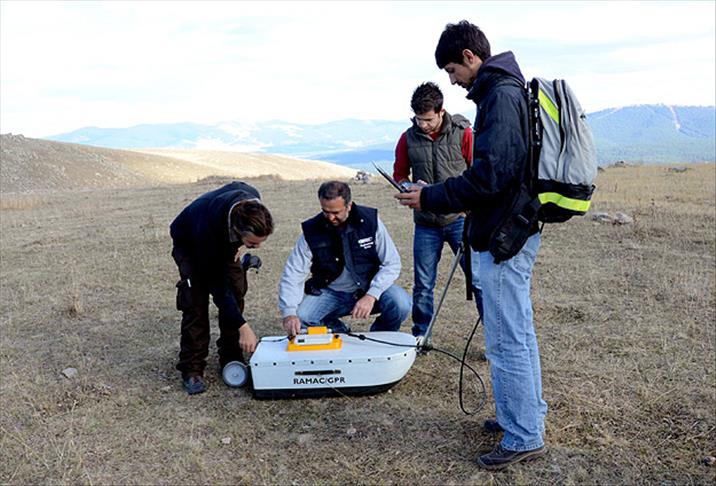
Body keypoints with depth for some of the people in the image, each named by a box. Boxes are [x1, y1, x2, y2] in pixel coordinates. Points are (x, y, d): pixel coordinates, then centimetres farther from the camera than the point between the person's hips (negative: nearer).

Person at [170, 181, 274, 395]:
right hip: (189, 243, -5)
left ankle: (231, 359, 9)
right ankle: (191, 369, -5)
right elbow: (217, 284, -36)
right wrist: (242, 326, -37)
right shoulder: (208, 228, -46)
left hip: (225, 241, 5)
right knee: (195, 302, -17)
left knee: (236, 291, -4)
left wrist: (239, 245, -7)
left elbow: (237, 186, -5)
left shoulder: (252, 200, -34)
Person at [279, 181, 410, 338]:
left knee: (401, 304, -29)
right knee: (299, 318, -25)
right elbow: (292, 274, -13)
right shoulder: (311, 231, -12)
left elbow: (392, 264, -12)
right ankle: (342, 335, 7)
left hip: (369, 289, -1)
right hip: (330, 293, 1)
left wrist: (371, 295, -27)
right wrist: (289, 313, -29)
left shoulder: (370, 220, -13)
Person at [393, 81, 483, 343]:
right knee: (422, 284, 10)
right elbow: (399, 174, 13)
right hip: (425, 223, 3)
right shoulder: (408, 138, 2)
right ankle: (421, 336, 26)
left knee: (478, 279, -3)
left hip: (459, 218, -2)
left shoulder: (462, 133, -5)